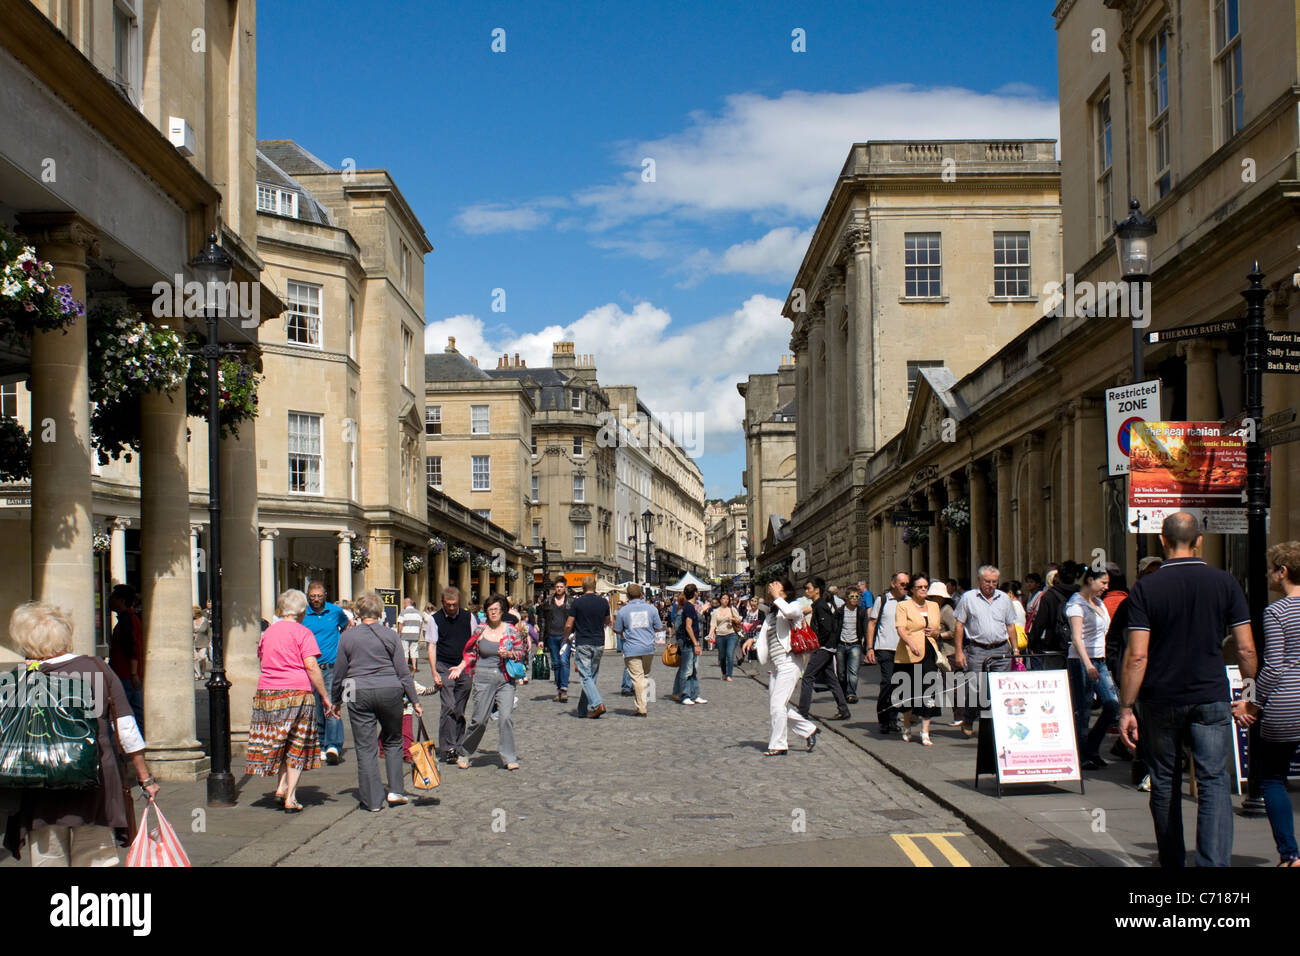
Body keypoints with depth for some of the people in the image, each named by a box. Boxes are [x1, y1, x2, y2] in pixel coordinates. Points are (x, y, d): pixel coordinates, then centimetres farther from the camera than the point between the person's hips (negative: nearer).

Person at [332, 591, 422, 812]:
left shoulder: (347, 636, 3)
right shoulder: (390, 635, 2)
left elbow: (339, 673, 6)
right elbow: (403, 671, 2)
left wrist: (334, 701, 17)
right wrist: (414, 700, 7)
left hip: (358, 695, 0)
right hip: (389, 692, 0)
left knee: (366, 748, 3)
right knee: (393, 742, 18)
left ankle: (373, 800, 3)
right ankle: (396, 790, 11)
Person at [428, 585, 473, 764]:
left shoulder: (468, 617, 6)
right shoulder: (435, 620, 0)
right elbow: (432, 646, -1)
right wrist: (434, 672, -8)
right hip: (444, 668, -2)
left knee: (460, 710, 6)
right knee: (449, 707, -14)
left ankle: (459, 746, 15)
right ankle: (448, 748, -12)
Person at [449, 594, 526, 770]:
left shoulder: (511, 630, 5)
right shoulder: (480, 630, 5)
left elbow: (521, 652, 9)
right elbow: (471, 653, 16)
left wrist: (509, 654, -10)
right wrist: (461, 667, 3)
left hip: (506, 679, 0)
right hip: (484, 678, 0)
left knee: (505, 717, -10)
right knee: (480, 719, -2)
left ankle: (510, 758, 0)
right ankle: (463, 752, 18)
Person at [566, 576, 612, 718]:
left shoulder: (578, 602, -7)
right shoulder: (603, 602, 3)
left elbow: (568, 625, -6)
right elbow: (607, 622, 19)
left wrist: (566, 638, 14)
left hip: (582, 644, -4)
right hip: (599, 644, 4)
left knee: (585, 677, -4)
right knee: (592, 676, 12)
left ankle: (598, 704, -22)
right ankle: (582, 710, 17)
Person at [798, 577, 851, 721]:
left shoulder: (820, 606, -14)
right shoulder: (826, 604, 15)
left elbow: (826, 629, -23)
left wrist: (817, 644, -13)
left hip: (823, 648, -10)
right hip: (830, 647, 10)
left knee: (808, 677, -6)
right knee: (831, 678, 11)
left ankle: (803, 711, -4)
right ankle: (843, 710, 11)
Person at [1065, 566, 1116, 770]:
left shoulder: (1099, 603, 15)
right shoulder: (1076, 603, -10)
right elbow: (1077, 638, -21)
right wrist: (1088, 665, -31)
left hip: (1100, 661, 8)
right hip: (1081, 661, -8)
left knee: (1113, 704, 2)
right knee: (1082, 711, -3)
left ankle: (1091, 748, 17)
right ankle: (1082, 757, 5)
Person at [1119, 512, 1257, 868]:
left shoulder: (1145, 589, -6)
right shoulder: (1225, 583, -1)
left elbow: (1137, 655, -11)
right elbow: (1246, 649, -2)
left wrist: (1126, 708, -5)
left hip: (1161, 700, 0)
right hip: (1212, 697, 0)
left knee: (1165, 784, 13)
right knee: (1214, 782, -1)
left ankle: (1172, 862, 23)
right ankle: (1214, 862, -15)